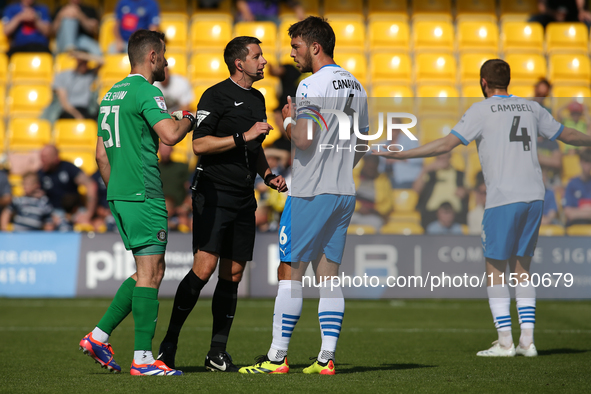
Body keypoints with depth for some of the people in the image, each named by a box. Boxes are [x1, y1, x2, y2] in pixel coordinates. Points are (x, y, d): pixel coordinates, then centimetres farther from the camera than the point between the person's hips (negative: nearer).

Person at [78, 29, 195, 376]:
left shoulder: (112, 94, 18)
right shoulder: (146, 91, -10)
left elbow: (102, 153, 21)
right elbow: (169, 135, -25)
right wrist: (188, 120, -4)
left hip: (119, 194, 9)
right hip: (144, 194, -9)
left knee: (151, 271, 15)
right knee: (150, 272, -7)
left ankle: (99, 336, 11)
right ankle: (143, 358, -8)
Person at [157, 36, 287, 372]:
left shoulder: (258, 98, 18)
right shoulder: (216, 96, -6)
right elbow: (199, 144, -14)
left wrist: (268, 175, 15)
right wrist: (244, 136, -18)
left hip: (244, 199, 7)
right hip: (214, 195, -7)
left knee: (233, 276, 5)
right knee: (204, 269, -15)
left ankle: (218, 353, 10)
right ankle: (170, 342, -5)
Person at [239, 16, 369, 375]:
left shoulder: (312, 86, -13)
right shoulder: (356, 86, 13)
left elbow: (304, 138, -22)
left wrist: (287, 121, -2)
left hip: (311, 194, -8)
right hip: (344, 193, 8)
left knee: (290, 272, -3)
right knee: (328, 275, 8)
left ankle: (277, 357, -2)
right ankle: (326, 358, 4)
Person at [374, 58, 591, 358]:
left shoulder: (482, 110, -1)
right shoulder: (531, 108, 15)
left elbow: (446, 144, -10)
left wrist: (401, 155, -7)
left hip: (503, 199, -5)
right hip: (534, 197, 5)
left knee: (495, 270, 3)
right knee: (521, 267, 13)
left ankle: (504, 342, -1)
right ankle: (527, 340, 6)